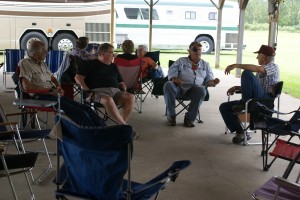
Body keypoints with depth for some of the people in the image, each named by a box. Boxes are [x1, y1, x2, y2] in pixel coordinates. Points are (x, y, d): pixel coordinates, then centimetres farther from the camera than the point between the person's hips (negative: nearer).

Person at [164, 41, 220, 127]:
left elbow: (208, 80, 18)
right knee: (168, 85, -33)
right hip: (179, 87, 0)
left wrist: (213, 82, -8)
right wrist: (174, 78, -16)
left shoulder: (205, 64, 22)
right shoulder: (181, 61, 18)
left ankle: (190, 117, -22)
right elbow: (171, 72, 8)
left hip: (194, 89, 0)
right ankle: (171, 115, -22)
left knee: (201, 90, -36)